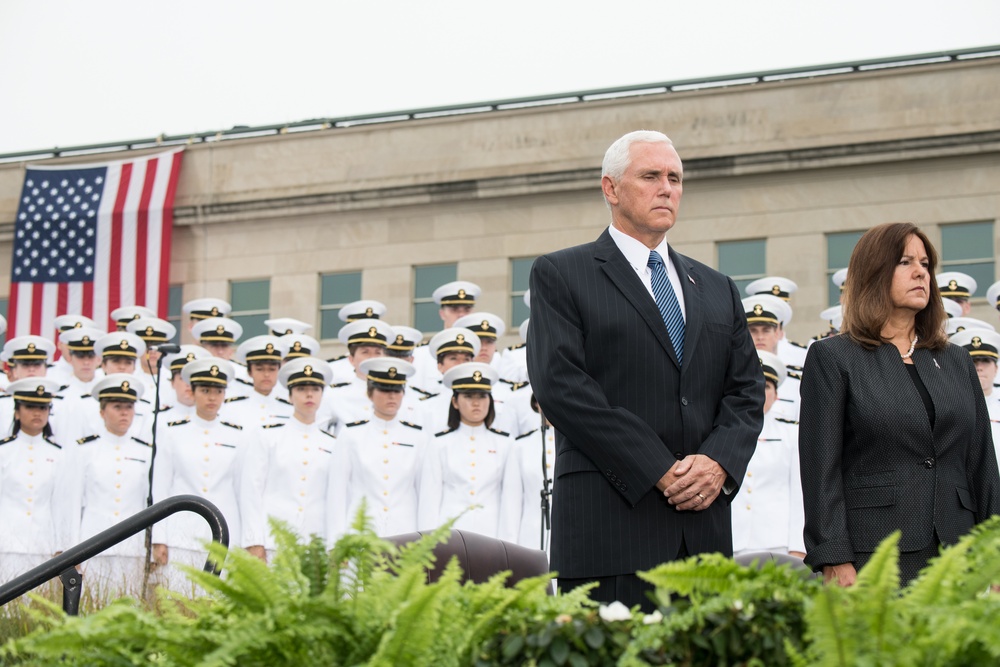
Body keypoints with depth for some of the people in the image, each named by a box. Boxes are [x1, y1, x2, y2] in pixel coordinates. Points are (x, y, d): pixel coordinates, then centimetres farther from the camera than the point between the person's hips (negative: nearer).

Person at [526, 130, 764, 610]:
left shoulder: (716, 289, 21)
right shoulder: (560, 275, 4)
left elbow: (746, 390, 15)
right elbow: (560, 385, -8)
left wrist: (719, 462, -7)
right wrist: (658, 470, -13)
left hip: (704, 523, 5)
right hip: (610, 525, -5)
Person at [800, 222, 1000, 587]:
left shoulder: (956, 361, 19)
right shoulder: (832, 358, 5)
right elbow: (821, 469, -3)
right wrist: (834, 562, -12)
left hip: (954, 555, 4)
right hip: (870, 555, -4)